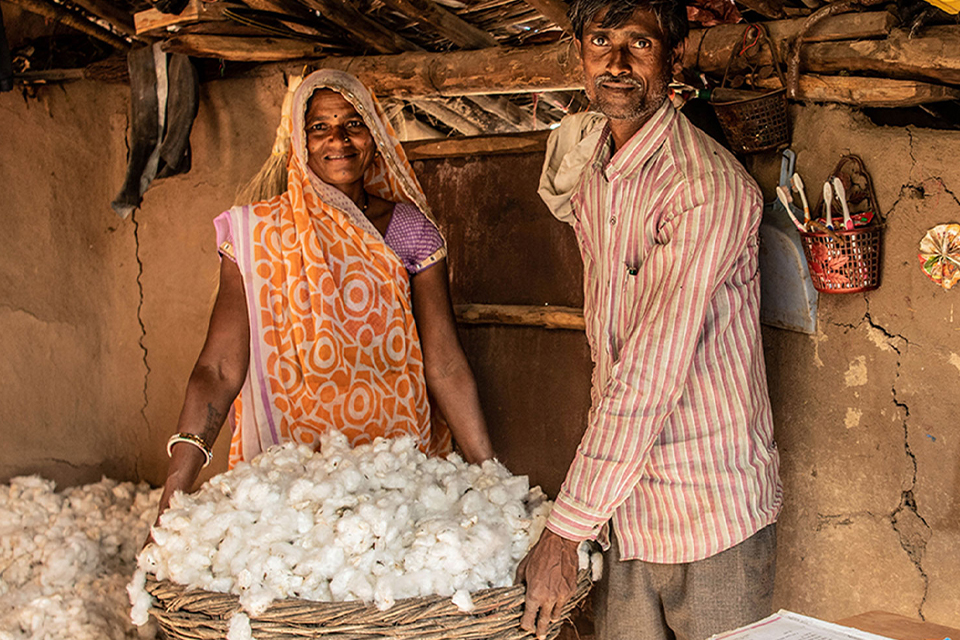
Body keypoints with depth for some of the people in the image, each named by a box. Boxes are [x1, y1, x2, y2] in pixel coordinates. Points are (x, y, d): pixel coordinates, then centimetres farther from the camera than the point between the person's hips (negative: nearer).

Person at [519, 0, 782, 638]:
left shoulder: (707, 187, -20)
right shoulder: (584, 162, 6)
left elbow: (650, 375, -23)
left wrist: (566, 531, -22)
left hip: (713, 509, -6)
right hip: (623, 500, 7)